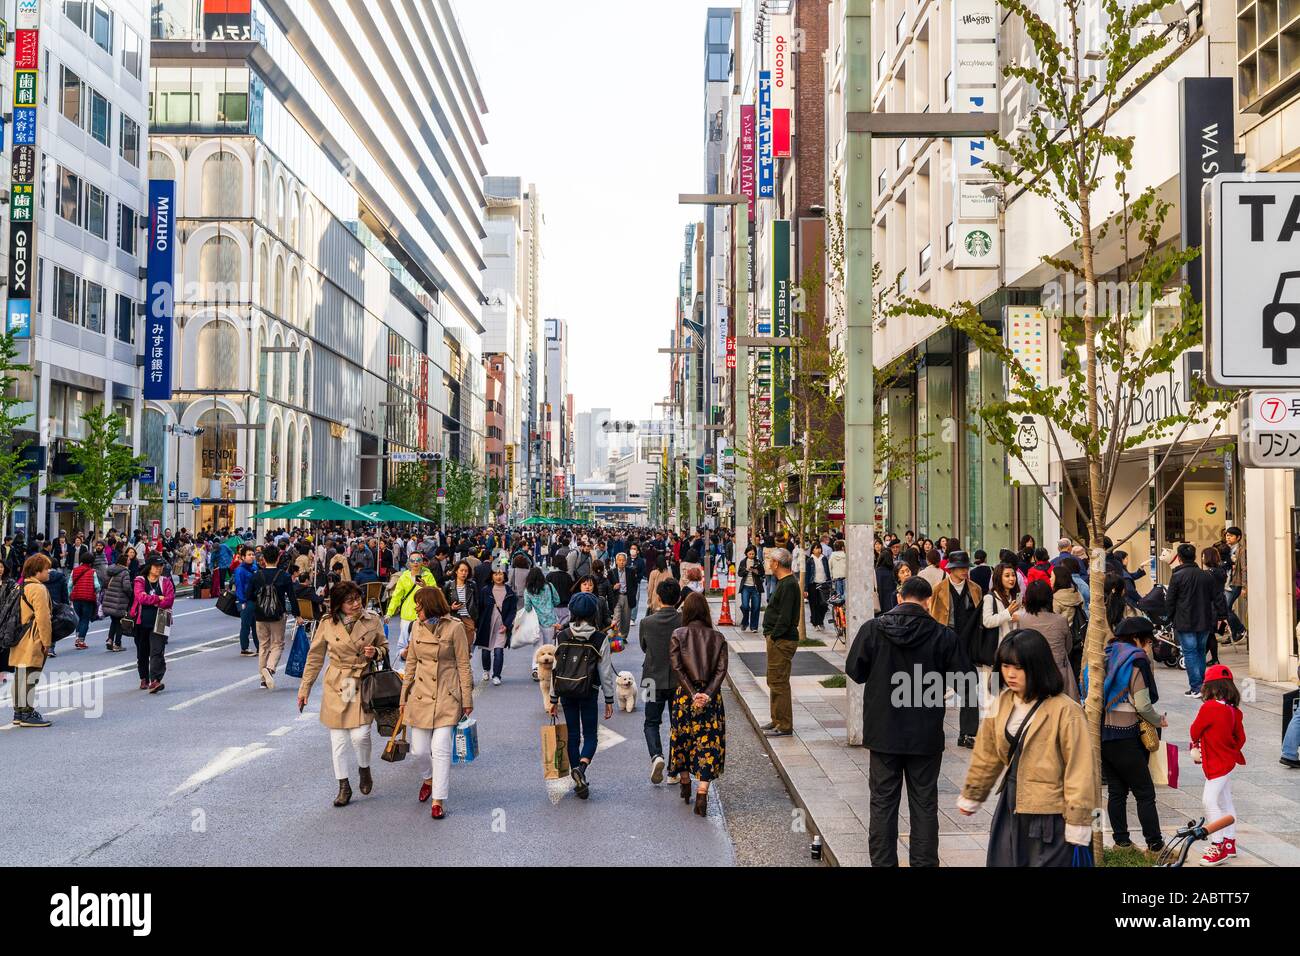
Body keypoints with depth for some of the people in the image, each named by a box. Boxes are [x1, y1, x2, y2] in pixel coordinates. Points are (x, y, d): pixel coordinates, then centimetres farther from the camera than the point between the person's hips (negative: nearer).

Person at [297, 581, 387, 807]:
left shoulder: (373, 621, -4)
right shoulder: (327, 624, -4)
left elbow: (384, 647, 12)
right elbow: (315, 658, 5)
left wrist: (375, 652, -11)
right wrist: (304, 689, 7)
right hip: (336, 686, 1)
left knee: (360, 735, -12)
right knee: (338, 738, 5)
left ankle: (364, 768, 20)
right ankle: (344, 787, 20)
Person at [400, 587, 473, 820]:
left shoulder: (454, 628, -9)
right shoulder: (417, 627, 6)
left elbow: (463, 665, -5)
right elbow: (411, 664, 13)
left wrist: (467, 699, -4)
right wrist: (404, 697, 14)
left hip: (447, 696, -4)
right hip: (421, 695, 5)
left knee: (441, 748, -9)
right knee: (419, 750, 7)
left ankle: (438, 801, 2)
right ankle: (430, 777, 40)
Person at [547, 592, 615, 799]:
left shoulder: (561, 637, -1)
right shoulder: (600, 639, -8)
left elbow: (555, 669, 2)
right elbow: (606, 673, -5)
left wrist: (553, 698, 10)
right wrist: (609, 700, 3)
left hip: (567, 693, 2)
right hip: (589, 693, -2)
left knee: (573, 735, 12)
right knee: (590, 735, 7)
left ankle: (579, 782, 16)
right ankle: (580, 768, -20)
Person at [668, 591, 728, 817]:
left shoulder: (678, 635, -3)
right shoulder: (718, 637, 1)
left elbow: (677, 667, -11)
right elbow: (721, 669, -8)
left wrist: (692, 694, -11)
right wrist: (708, 694, -14)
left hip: (684, 694, 0)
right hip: (711, 695, 0)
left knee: (683, 738, 18)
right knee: (709, 742, 1)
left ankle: (685, 785, 33)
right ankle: (702, 793, -12)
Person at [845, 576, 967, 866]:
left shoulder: (872, 629, -9)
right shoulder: (942, 635, -12)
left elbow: (854, 671, -2)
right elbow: (963, 677, -7)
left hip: (883, 730, 1)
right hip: (926, 733, -1)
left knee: (883, 802, 11)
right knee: (924, 804, 11)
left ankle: (883, 861, 15)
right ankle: (924, 862, 15)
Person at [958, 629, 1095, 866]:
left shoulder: (1065, 711, -17)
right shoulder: (1002, 703, 2)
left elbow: (1078, 769, -15)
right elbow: (987, 755, 14)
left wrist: (1077, 821, -13)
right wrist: (971, 797, 22)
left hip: (1049, 815, -6)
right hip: (1011, 807, 6)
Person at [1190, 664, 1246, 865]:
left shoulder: (1209, 707, -20)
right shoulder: (1233, 710, 3)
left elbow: (1195, 730, -9)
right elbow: (1240, 737, 9)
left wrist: (1195, 746, 12)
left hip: (1217, 764, -9)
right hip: (1228, 761, 9)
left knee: (1209, 800, -10)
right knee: (1225, 803, 17)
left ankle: (1219, 846, -10)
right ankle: (1230, 843, 26)